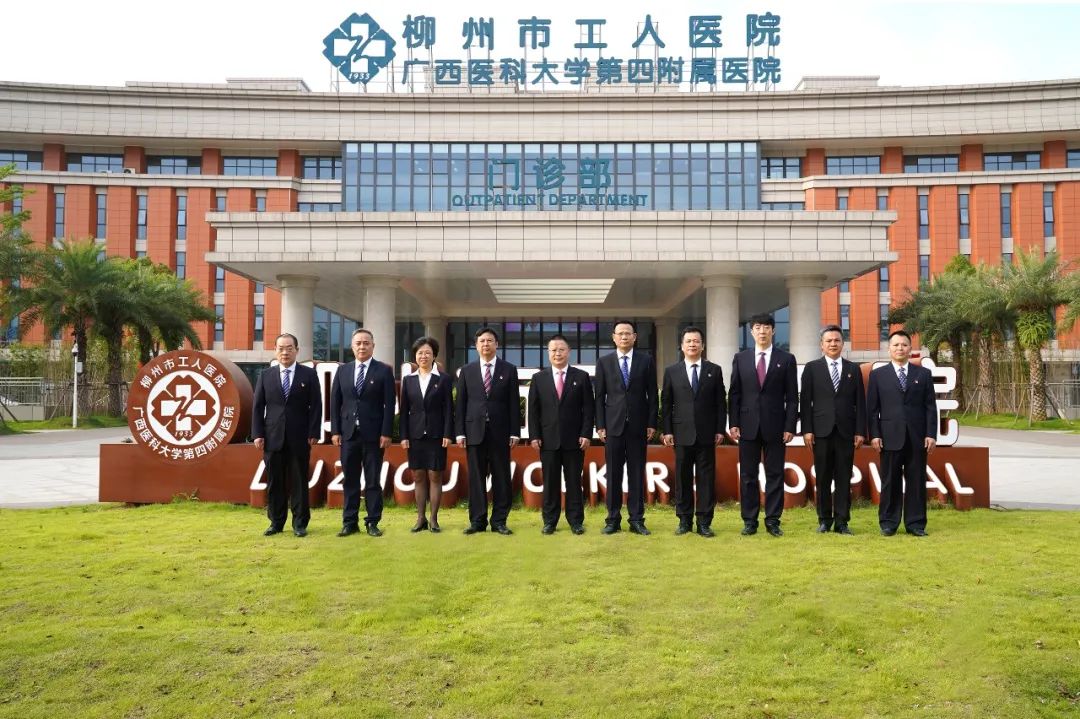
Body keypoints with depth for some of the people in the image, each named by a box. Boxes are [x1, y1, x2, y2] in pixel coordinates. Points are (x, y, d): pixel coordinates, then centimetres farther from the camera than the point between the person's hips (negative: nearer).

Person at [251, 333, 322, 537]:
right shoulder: (266, 375, 9)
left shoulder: (309, 374, 3)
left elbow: (316, 406, 1)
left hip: (299, 438, -2)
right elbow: (258, 407, 7)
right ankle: (276, 522, 16)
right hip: (273, 438, 2)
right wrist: (258, 434, -1)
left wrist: (313, 433, -6)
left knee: (299, 481, 3)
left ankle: (300, 523, 11)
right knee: (274, 482, 6)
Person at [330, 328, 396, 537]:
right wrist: (335, 431, 1)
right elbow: (335, 402, 9)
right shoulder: (342, 370, 10)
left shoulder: (384, 371, 0)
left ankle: (373, 522, 11)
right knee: (350, 480, 8)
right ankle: (350, 522, 15)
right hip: (348, 433, 3)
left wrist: (386, 433, -10)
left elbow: (389, 404, -4)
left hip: (373, 434, -3)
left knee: (373, 480, 4)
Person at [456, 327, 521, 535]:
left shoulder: (509, 370, 5)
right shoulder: (467, 371, 8)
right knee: (476, 478, 3)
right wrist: (460, 432, 0)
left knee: (501, 478, 2)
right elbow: (461, 404, 7)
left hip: (500, 432, -1)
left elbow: (514, 403, 2)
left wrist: (515, 432, -3)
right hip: (475, 431, 1)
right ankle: (477, 520, 11)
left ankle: (499, 521, 10)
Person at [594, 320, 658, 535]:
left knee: (637, 474, 3)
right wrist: (600, 425, -2)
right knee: (613, 475, 3)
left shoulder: (646, 361, 6)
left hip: (638, 426, 0)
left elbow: (652, 395, 5)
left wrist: (652, 423, -1)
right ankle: (613, 520, 11)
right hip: (613, 425, 0)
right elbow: (599, 396, 5)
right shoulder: (604, 362, 6)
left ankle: (636, 520, 9)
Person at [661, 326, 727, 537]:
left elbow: (721, 403, 5)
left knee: (706, 478, 1)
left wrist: (720, 430, -1)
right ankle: (684, 520, 14)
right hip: (682, 434, 0)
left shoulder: (714, 370, 6)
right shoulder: (671, 371, 6)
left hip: (706, 434, 0)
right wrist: (667, 431, -1)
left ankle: (704, 522, 8)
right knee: (683, 478, 5)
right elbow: (666, 404, 5)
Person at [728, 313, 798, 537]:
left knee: (775, 475, 4)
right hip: (748, 426, 1)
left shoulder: (786, 359, 4)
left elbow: (792, 397, 1)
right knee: (748, 476, 5)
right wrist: (733, 423, -1)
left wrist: (790, 426, -5)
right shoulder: (740, 358, 7)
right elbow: (734, 394, 6)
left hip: (775, 426, -1)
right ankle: (749, 521, 13)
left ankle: (773, 521, 12)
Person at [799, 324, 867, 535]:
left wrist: (860, 431, 0)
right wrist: (807, 430, -6)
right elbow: (805, 401, 1)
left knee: (844, 479, 3)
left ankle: (842, 522, 9)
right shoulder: (812, 368, 5)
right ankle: (824, 520, 14)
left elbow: (860, 403, 8)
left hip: (846, 431, 1)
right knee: (823, 479, 4)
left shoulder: (854, 369, 11)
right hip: (821, 431, -1)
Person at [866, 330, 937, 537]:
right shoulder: (878, 375, 6)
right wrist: (874, 434, -5)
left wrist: (931, 434, -3)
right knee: (890, 482, 3)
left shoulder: (923, 374, 10)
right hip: (890, 437, -1)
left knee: (916, 481, 4)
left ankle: (916, 524, 13)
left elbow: (930, 406, 6)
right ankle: (888, 523, 12)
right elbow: (872, 408, 3)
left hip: (917, 437, 1)